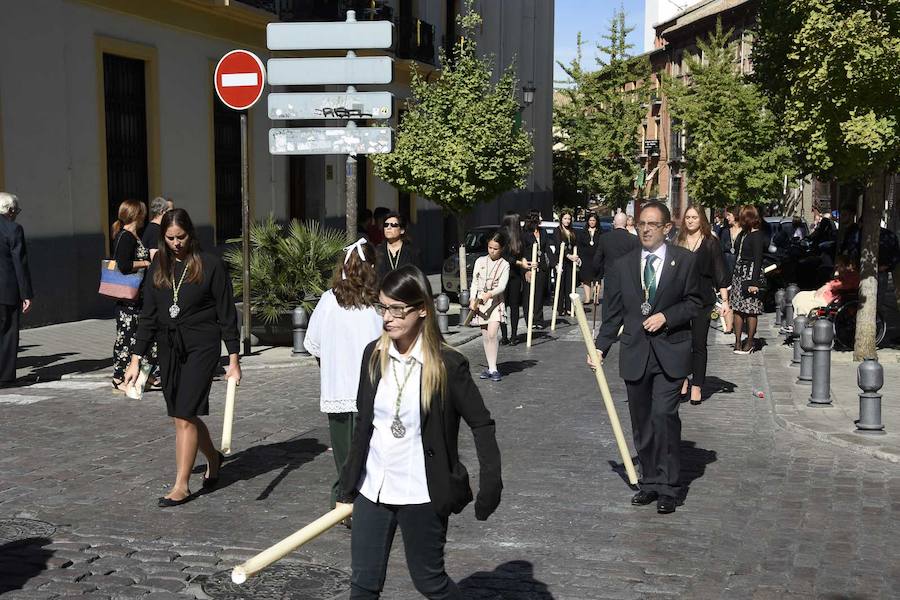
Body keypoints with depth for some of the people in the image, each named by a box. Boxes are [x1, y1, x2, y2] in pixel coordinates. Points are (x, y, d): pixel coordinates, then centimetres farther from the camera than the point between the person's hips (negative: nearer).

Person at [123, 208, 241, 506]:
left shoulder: (211, 265, -7)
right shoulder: (158, 268, 7)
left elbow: (227, 314, -5)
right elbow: (148, 316, 10)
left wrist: (234, 360, -7)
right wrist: (136, 359, 6)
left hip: (201, 347, -5)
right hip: (169, 348, 5)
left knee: (184, 415, -9)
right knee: (183, 415, 11)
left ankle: (181, 486, 0)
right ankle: (213, 458, 37)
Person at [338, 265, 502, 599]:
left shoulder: (447, 365, -13)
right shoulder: (374, 355, 0)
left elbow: (481, 424, -8)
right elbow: (363, 422, 9)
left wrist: (491, 482, -17)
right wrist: (349, 484, 13)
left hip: (421, 495, -4)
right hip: (373, 490, 4)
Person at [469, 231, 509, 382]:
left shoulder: (504, 265, -1)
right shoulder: (480, 261, 8)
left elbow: (502, 286, -11)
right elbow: (474, 283, 8)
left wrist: (490, 294, -29)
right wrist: (472, 299, -5)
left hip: (495, 301, -3)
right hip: (480, 302, 4)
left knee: (492, 334, -18)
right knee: (485, 336, 5)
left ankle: (493, 369, -16)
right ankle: (490, 368, 12)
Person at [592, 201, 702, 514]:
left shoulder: (685, 261, 0)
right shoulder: (622, 266, 7)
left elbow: (694, 302, 4)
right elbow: (613, 313, 8)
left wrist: (666, 316, -12)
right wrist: (601, 347, 0)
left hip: (670, 351, -3)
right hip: (635, 353, 3)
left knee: (664, 415, -15)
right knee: (642, 423, 9)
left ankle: (667, 487, -5)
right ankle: (650, 482, 22)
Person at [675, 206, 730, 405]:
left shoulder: (711, 243, 0)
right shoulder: (679, 242, 8)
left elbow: (720, 273, -1)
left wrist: (725, 301, -6)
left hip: (703, 299, -3)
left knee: (698, 343, 3)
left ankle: (696, 386, 8)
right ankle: (683, 380, 15)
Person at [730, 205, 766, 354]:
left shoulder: (757, 236, -10)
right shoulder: (742, 234, 12)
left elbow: (758, 259, -14)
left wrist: (754, 282, -18)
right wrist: (731, 277, 11)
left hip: (750, 274, -8)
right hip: (738, 274, 8)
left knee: (750, 310, -1)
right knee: (737, 308, 6)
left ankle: (750, 342, 8)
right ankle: (738, 341, 9)